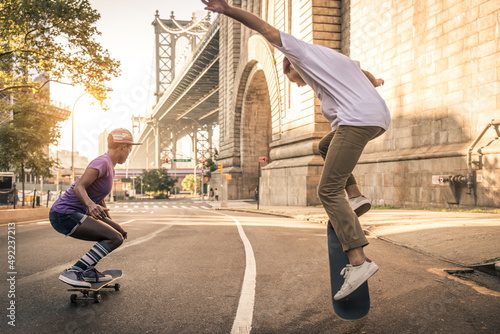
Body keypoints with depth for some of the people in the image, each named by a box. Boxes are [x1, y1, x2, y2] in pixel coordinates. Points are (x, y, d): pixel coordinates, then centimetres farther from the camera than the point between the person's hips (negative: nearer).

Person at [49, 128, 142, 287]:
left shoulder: (110, 168, 15)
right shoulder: (102, 162, -15)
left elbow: (99, 200, 25)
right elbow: (78, 187, -28)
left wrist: (112, 223, 28)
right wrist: (91, 204, -46)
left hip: (75, 214, 10)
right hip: (64, 215, -10)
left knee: (120, 233, 11)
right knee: (115, 238, -19)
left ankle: (88, 270, 12)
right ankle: (72, 272, -18)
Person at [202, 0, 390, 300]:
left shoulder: (302, 51, 13)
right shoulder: (339, 59, 35)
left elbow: (266, 28, 2)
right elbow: (365, 73, 53)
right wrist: (375, 81, 76)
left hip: (356, 120, -9)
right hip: (380, 120, 9)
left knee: (329, 191, -10)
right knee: (326, 146, 32)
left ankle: (358, 261, -20)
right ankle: (355, 197, 16)